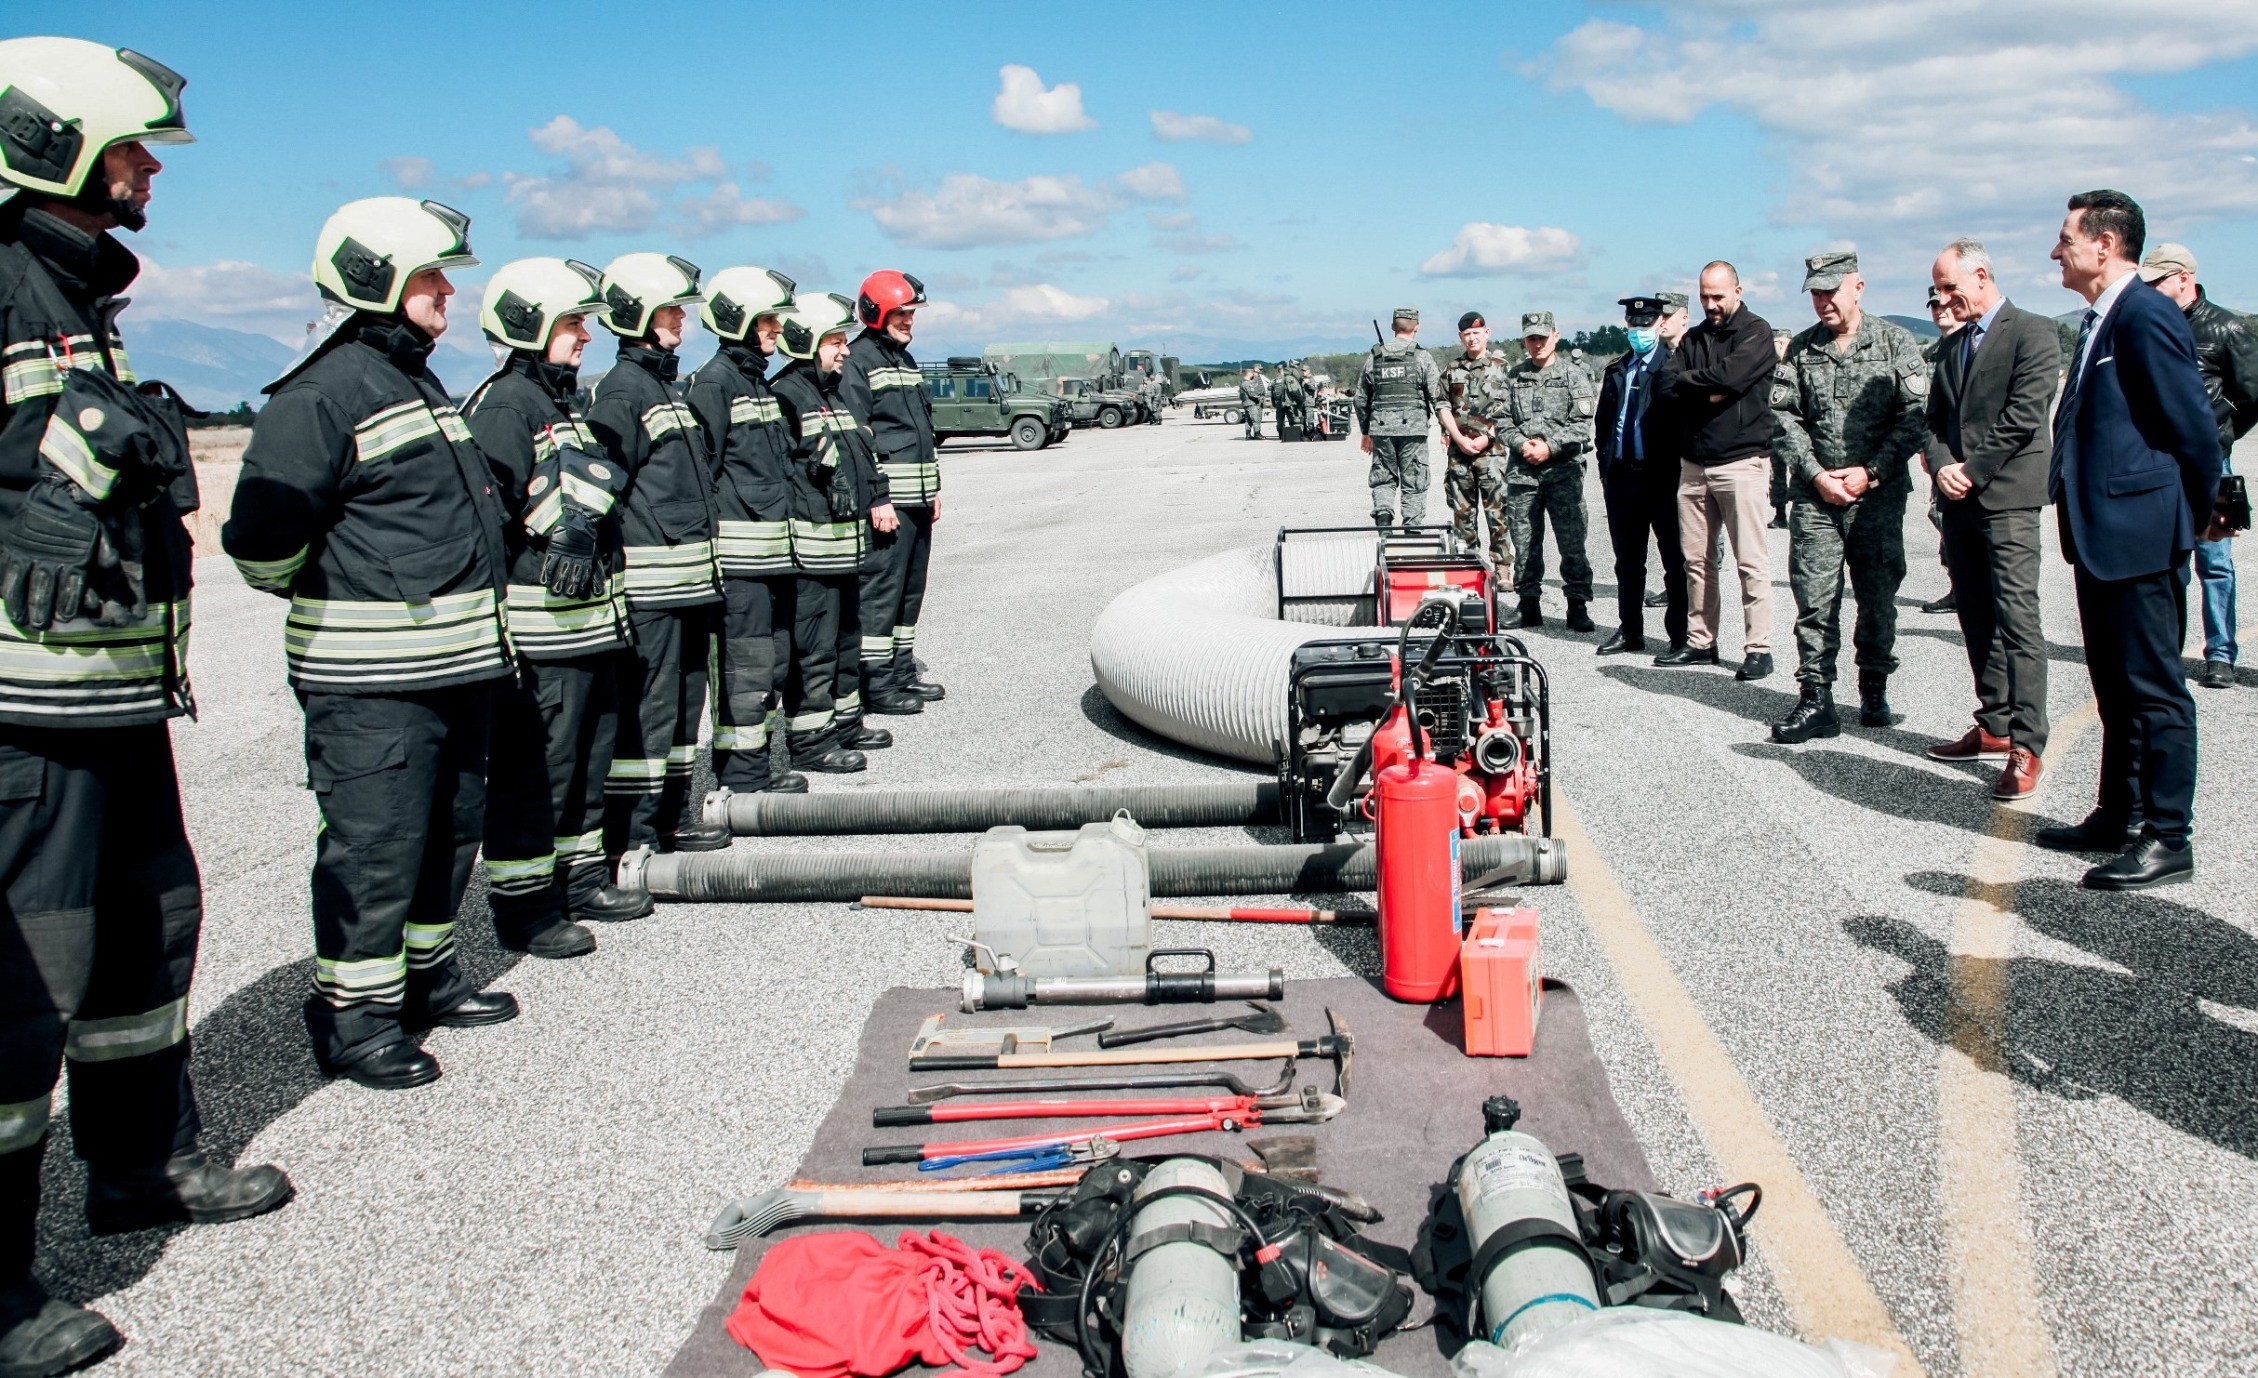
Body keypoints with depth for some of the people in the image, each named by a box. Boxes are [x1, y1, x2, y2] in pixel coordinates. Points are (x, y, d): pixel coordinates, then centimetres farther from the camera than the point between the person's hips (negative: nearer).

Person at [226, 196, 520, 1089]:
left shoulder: (420, 382, 18)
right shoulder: (324, 395, -13)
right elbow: (262, 537, -17)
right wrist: (326, 597, -2)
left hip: (455, 666, 9)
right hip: (371, 679, -9)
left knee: (452, 830, 17)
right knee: (375, 846, -4)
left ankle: (427, 976, 32)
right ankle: (352, 1015, 9)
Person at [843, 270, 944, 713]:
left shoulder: (906, 361, 20)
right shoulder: (858, 361, -9)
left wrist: (933, 490, 21)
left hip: (918, 498, 9)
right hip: (887, 500, -9)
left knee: (911, 589, 13)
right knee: (880, 591, -6)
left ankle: (902, 673, 22)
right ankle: (876, 684, -1)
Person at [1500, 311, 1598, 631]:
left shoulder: (1574, 374, 4)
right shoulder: (1513, 376, 13)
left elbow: (1582, 424, -2)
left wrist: (1550, 447, -11)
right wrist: (1522, 445, -6)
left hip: (1563, 469, -3)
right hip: (1521, 470, 3)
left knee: (1572, 541, -5)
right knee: (1524, 541, 5)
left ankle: (1578, 606, 0)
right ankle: (1529, 606, 13)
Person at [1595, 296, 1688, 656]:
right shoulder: (1615, 371, 14)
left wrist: (1679, 471, -11)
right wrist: (1605, 468, 10)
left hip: (1663, 478, -6)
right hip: (1622, 476, 6)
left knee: (1675, 560, 2)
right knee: (1627, 561, 13)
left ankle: (1681, 637, 8)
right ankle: (1630, 631, 24)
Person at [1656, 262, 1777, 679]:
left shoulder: (1756, 331, -1)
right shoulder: (1694, 338, 17)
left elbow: (1731, 376, -18)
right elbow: (1665, 385, 3)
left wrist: (1687, 380, -2)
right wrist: (1710, 392, -11)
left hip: (1742, 461, -6)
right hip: (1694, 463, 6)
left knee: (1751, 561, -5)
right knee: (1696, 558, 8)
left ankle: (1758, 648, -1)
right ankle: (1700, 642, 17)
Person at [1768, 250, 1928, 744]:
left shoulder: (1896, 342, 1)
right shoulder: (1801, 348, 8)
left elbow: (1916, 414, -4)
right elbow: (1784, 416, 4)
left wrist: (1871, 472, -12)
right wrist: (1817, 473, -7)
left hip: (1879, 496, -1)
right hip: (1815, 497, 1)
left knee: (1878, 599, 7)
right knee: (1814, 601, -3)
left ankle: (1874, 691, 23)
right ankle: (1816, 699, 1)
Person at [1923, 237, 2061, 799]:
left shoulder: (2033, 333, -4)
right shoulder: (1951, 345, 19)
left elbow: (2023, 415, -12)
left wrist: (1973, 471, -12)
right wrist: (1942, 467, -3)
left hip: (2007, 495, -8)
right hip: (1959, 499, 8)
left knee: (2016, 620, -11)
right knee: (1975, 620, 10)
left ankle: (2026, 747, -12)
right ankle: (1995, 727, 18)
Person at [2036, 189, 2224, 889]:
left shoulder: (2146, 315, -16)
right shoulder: (2102, 318, 15)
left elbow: (2193, 424, -15)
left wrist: (2200, 512, -3)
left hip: (2140, 533, -10)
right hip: (2101, 534, 10)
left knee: (2154, 688, -3)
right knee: (2116, 687, 17)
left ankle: (2167, 840, 5)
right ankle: (2119, 817, 28)